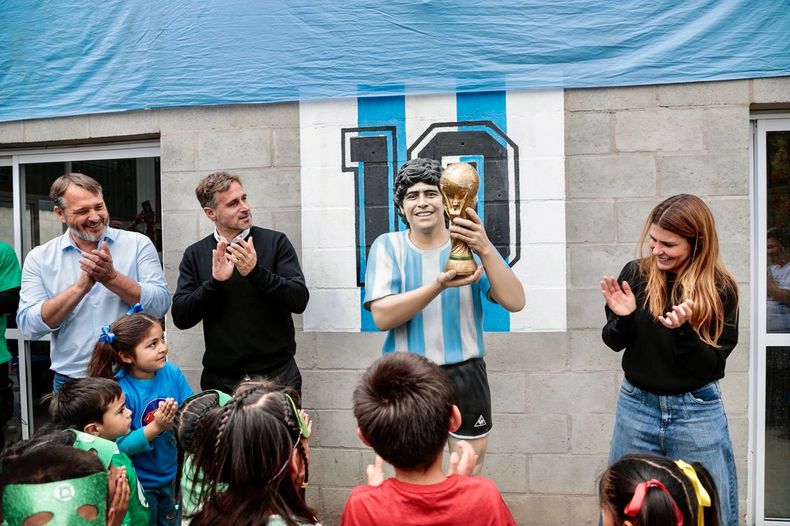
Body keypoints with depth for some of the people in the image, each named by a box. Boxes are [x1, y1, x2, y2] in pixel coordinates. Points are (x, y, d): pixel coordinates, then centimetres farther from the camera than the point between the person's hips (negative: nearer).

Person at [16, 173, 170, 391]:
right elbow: (28, 325, -7)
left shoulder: (138, 243, -1)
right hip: (71, 381, 1)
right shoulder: (40, 258, 2)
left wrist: (111, 278, -20)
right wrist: (82, 285, -17)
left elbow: (160, 305, -9)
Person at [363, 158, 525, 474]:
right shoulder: (388, 246, -4)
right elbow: (382, 317, -16)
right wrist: (439, 285, -29)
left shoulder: (471, 243, -2)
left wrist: (485, 251, -29)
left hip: (465, 375, 1)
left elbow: (514, 302, -14)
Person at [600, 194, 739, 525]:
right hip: (636, 406, 2)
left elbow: (710, 365, -10)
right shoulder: (636, 273, -6)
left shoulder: (720, 289, -10)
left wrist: (683, 330, -27)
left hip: (696, 412, -1)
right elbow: (615, 343, 2)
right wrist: (622, 318, -19)